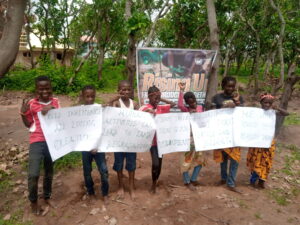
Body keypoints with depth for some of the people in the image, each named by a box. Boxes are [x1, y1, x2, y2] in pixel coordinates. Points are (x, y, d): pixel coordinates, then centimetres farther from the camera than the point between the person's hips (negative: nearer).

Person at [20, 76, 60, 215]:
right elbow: (28, 125, 3)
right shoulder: (31, 104, -5)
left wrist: (51, 108, -14)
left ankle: (47, 197, 36)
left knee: (49, 171, 16)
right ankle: (33, 201, 15)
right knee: (33, 174, -11)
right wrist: (23, 113, -14)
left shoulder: (55, 102, 2)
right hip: (37, 141, -3)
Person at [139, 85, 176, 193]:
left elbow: (173, 104, 13)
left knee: (159, 162, 14)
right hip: (152, 139, -6)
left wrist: (161, 99, 5)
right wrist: (147, 110, -31)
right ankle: (154, 184, 16)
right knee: (155, 163, -8)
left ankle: (155, 182, 33)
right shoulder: (145, 107, -10)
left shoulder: (160, 107, 6)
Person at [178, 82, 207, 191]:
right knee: (188, 158, 3)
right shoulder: (186, 110, -9)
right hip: (189, 137, -5)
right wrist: (181, 90, -30)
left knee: (200, 159, 13)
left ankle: (193, 179, 28)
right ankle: (187, 181, 19)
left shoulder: (200, 107, 5)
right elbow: (179, 105, -31)